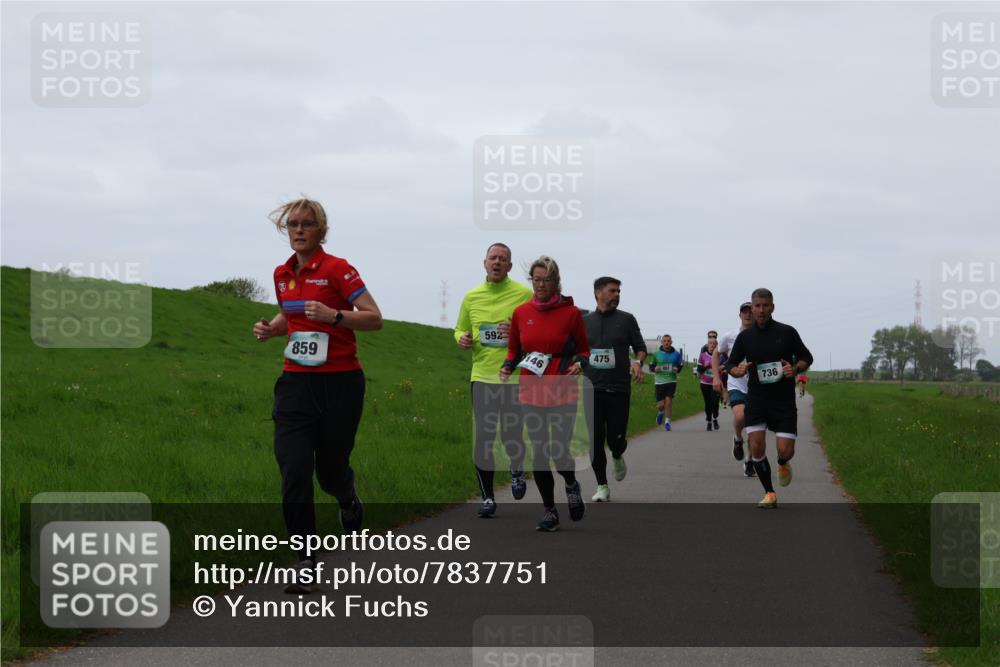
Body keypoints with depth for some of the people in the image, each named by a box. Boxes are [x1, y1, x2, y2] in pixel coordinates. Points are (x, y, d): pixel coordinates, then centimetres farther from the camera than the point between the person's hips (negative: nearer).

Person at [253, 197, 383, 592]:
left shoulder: (337, 269, -9)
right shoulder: (282, 275, 9)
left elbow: (374, 318, -11)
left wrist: (334, 316, -25)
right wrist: (271, 329, 7)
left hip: (339, 383, -4)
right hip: (296, 383, 4)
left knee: (331, 470, 7)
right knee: (294, 472, -9)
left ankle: (349, 503, 45)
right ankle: (305, 563, -4)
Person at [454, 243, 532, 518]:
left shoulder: (524, 294, -2)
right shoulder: (472, 297, 9)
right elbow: (460, 329, 22)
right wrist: (462, 339, -1)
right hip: (482, 375, 3)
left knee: (512, 436, 1)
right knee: (482, 438, -1)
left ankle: (517, 471, 35)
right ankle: (487, 496, 11)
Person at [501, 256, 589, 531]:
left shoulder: (571, 313, -2)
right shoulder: (521, 313, 6)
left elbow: (584, 349, 8)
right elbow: (513, 349, 17)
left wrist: (579, 364, -13)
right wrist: (507, 366, -3)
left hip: (563, 393, -3)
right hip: (531, 393, 3)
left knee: (560, 452, -9)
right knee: (538, 454, 4)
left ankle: (571, 485, 26)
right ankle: (549, 511, 17)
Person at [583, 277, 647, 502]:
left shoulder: (626, 319, 5)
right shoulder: (584, 321, 10)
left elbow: (640, 347, 8)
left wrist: (638, 362, -11)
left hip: (619, 390, -1)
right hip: (592, 390, 1)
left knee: (616, 439, -3)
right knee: (595, 440, -3)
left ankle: (618, 457, 34)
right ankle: (602, 487, 7)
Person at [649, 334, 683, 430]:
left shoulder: (676, 354, 3)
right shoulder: (656, 354, 1)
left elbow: (680, 365, 15)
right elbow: (651, 366, 10)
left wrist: (677, 369, -7)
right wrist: (654, 368, -12)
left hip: (671, 382, 0)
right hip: (659, 382, 0)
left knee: (668, 402, -11)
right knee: (661, 404, -1)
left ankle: (667, 422, 3)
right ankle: (661, 412, 36)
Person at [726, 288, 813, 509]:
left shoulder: (787, 332, -2)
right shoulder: (745, 336, 3)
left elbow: (806, 357, 8)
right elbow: (731, 364, 11)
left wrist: (795, 368, -14)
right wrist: (738, 370, -13)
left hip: (784, 400, -1)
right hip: (756, 397, 1)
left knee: (785, 451, -8)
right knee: (756, 447, -11)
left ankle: (783, 464, 32)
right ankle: (770, 494, 7)